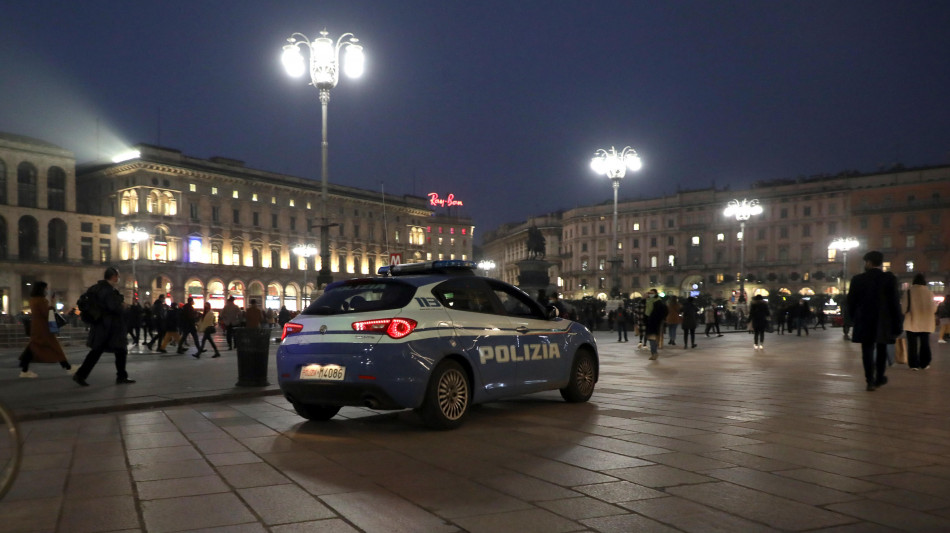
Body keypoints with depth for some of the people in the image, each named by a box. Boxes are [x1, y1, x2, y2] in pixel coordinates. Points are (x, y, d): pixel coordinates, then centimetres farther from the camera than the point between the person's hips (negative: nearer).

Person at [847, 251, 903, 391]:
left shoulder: (857, 279, -4)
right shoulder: (890, 278, -7)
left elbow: (851, 302, 1)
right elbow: (895, 303, -9)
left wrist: (854, 320, 15)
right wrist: (897, 325, -4)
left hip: (864, 322, 0)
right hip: (884, 323, 0)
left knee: (867, 351, 3)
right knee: (881, 350, 17)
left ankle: (870, 380, -5)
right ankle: (879, 378, 26)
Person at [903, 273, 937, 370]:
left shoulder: (909, 292, -11)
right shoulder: (928, 292, -5)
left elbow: (904, 307, -9)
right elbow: (933, 309, 2)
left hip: (912, 322, -2)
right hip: (926, 323, 2)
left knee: (912, 344, 4)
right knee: (925, 343, 14)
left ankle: (913, 364, 2)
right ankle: (925, 363, 16)